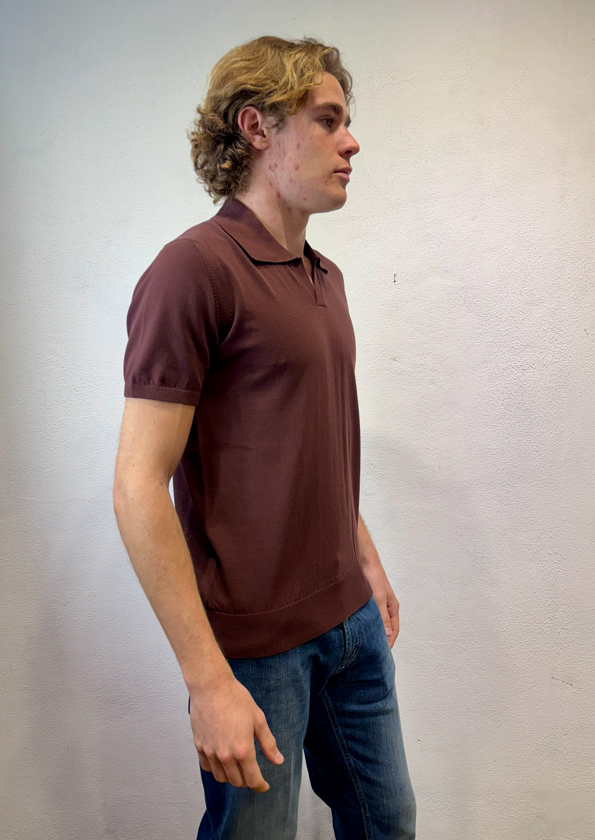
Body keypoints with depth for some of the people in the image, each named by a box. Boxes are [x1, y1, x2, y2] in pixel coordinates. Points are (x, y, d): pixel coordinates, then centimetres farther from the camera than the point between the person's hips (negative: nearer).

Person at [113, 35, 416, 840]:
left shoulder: (326, 276, 9)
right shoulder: (194, 267, -17)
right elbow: (138, 488, -20)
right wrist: (208, 680, -21)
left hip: (351, 621, 8)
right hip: (255, 644, -7)